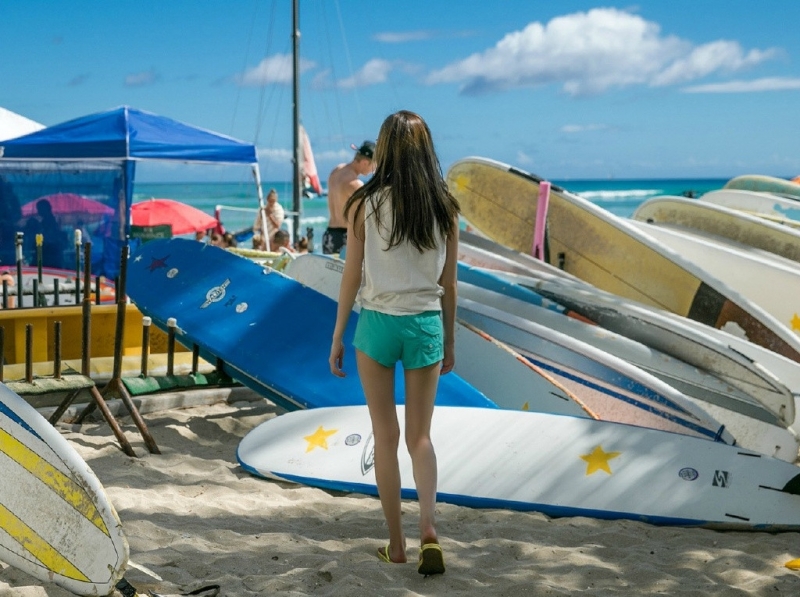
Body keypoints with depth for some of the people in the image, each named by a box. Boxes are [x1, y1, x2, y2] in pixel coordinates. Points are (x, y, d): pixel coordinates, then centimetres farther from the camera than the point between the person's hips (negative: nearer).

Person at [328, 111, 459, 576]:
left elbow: (352, 277, -3)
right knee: (420, 436, 12)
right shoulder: (445, 208, 0)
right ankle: (429, 528, -7)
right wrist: (450, 342, 16)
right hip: (426, 326, 2)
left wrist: (338, 337, 6)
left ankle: (397, 543, 15)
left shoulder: (365, 205, -6)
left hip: (377, 324, -2)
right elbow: (449, 284, 5)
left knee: (386, 437, 9)